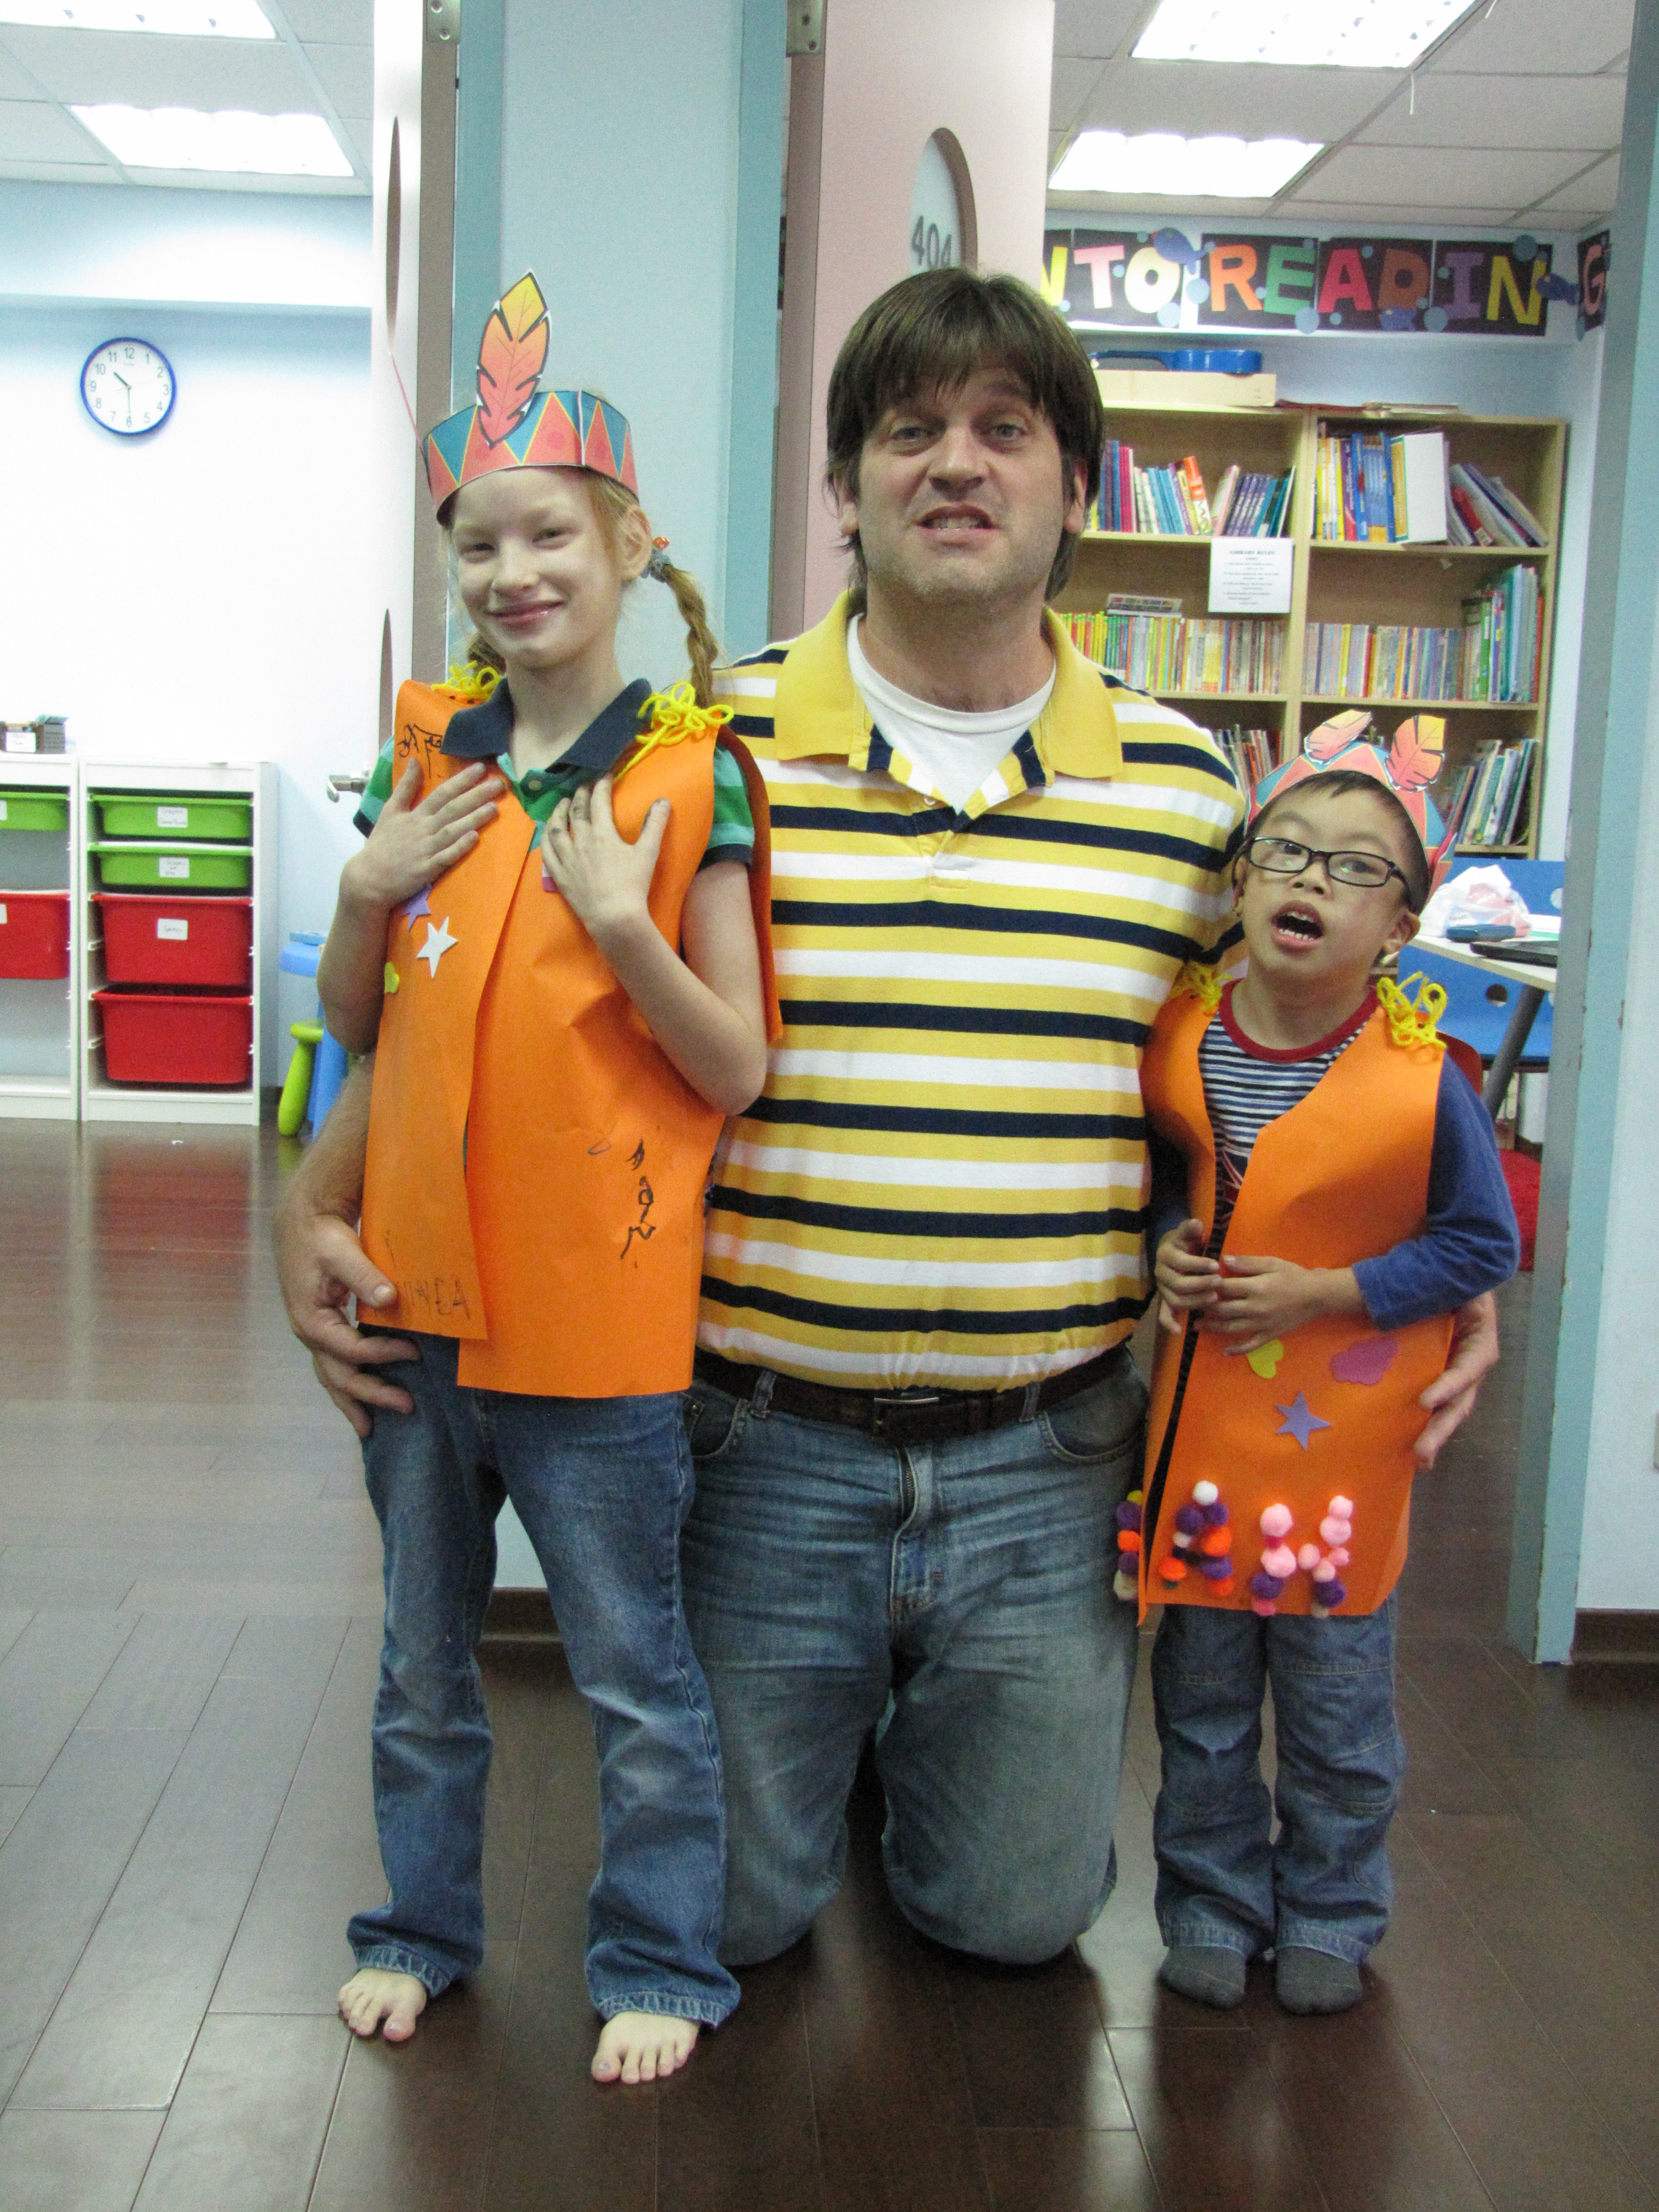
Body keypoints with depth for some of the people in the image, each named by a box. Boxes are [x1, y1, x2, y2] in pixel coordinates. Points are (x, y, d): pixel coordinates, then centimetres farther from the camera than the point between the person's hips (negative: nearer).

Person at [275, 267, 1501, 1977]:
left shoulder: (1185, 787, 1)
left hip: (1046, 1464, 2)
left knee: (1017, 1916, 15)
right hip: (763, 1449, -1)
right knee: (733, 1914, 13)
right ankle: (824, 1727, 44)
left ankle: (929, 1729, 45)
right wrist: (318, 1202, -8)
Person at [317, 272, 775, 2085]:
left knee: (633, 1675, 10)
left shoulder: (688, 776, -9)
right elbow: (353, 1028, 11)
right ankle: (420, 1923, 39)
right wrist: (367, 891, -7)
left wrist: (624, 925, -24)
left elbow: (737, 1070, -11)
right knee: (422, 1663, 20)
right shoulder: (426, 755, 5)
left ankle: (657, 1961, 29)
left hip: (595, 1309, -5)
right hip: (414, 1293, 5)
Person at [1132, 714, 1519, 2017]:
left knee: (1339, 1703, 12)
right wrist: (1167, 1245, -6)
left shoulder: (1421, 1079, -15)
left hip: (1343, 1428, -3)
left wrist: (1324, 1294, -15)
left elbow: (1483, 1240, -7)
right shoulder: (1181, 1041, -4)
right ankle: (1211, 1899, 33)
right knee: (1200, 1695, 15)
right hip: (1200, 1412, 3)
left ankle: (1329, 1915, 32)